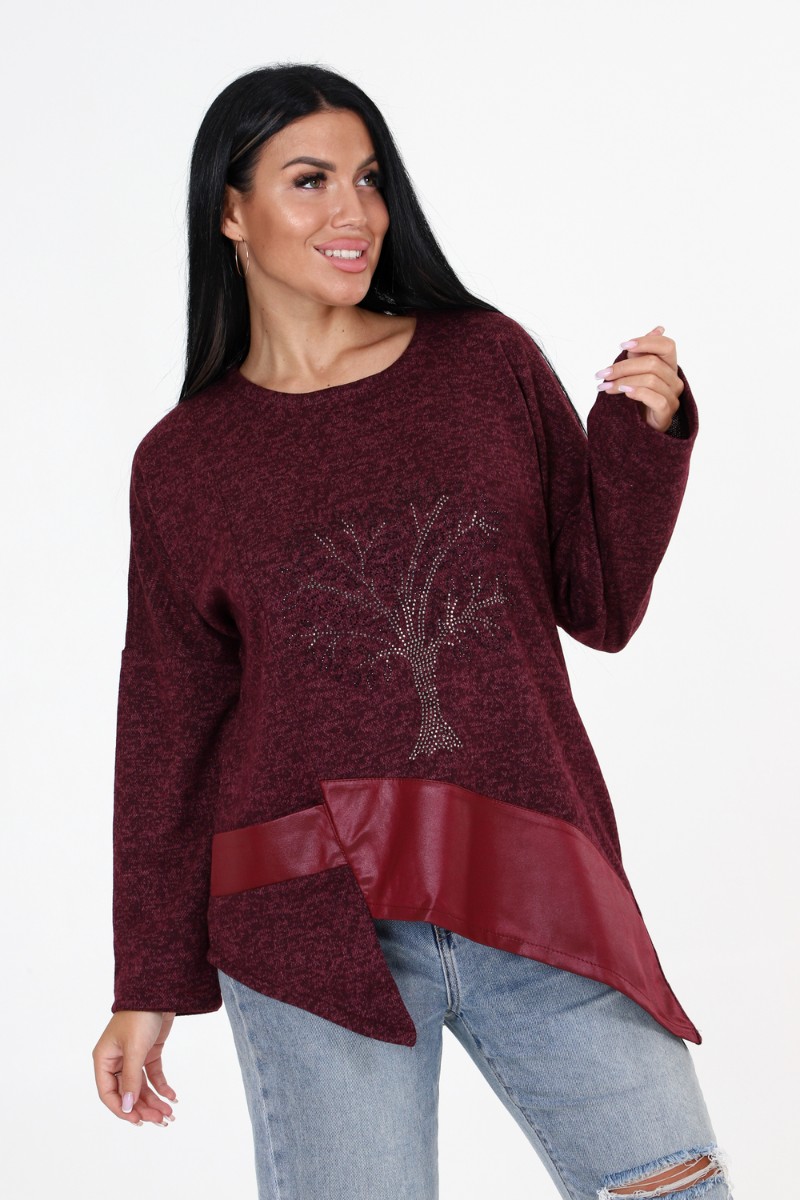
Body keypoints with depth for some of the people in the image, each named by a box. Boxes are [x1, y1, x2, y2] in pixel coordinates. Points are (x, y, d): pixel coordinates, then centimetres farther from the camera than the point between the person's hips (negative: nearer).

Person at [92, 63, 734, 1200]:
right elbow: (166, 728, 9)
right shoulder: (184, 462, 4)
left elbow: (602, 608, 10)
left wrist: (644, 434, -6)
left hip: (537, 894, 2)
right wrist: (150, 983, 9)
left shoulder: (489, 360, 7)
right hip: (314, 921, -1)